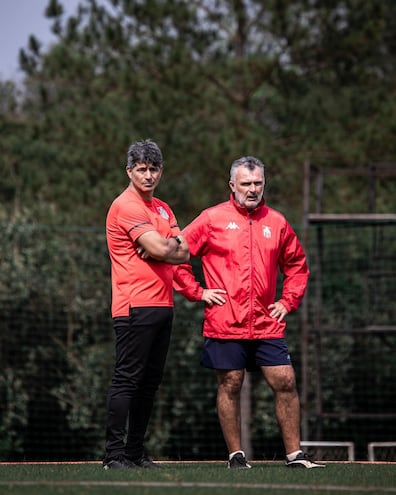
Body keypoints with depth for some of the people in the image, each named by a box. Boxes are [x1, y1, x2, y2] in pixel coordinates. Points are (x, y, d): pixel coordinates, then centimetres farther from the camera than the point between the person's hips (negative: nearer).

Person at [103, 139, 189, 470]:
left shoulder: (163, 209, 19)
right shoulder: (126, 205, -8)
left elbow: (184, 252, 9)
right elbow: (160, 249, -17)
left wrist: (164, 247, -9)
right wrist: (171, 246, 3)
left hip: (162, 305, 9)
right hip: (135, 304, -9)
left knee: (151, 381, 9)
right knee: (127, 379, -10)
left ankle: (136, 452, 15)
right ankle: (114, 454, -10)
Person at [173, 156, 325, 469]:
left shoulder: (276, 222, 11)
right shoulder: (213, 219, 1)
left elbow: (297, 264, 23)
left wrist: (288, 301, 12)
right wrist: (197, 291, -2)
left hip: (267, 325, 3)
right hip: (225, 324, -3)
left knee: (285, 383, -2)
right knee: (230, 386, 2)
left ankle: (295, 454, 5)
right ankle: (235, 454, 11)